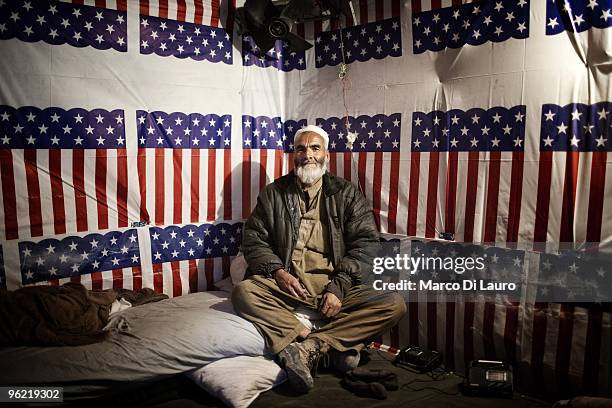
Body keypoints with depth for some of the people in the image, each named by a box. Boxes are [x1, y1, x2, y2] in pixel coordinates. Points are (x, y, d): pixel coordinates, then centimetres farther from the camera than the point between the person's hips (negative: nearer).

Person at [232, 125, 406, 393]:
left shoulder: (347, 194, 11)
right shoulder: (274, 193, 14)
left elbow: (366, 243, 2)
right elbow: (253, 238, 8)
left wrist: (339, 287, -12)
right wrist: (277, 271, -12)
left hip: (335, 286, 0)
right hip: (287, 283, 0)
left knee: (394, 305, -23)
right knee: (243, 293, -29)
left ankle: (307, 347, -24)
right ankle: (331, 343, -27)